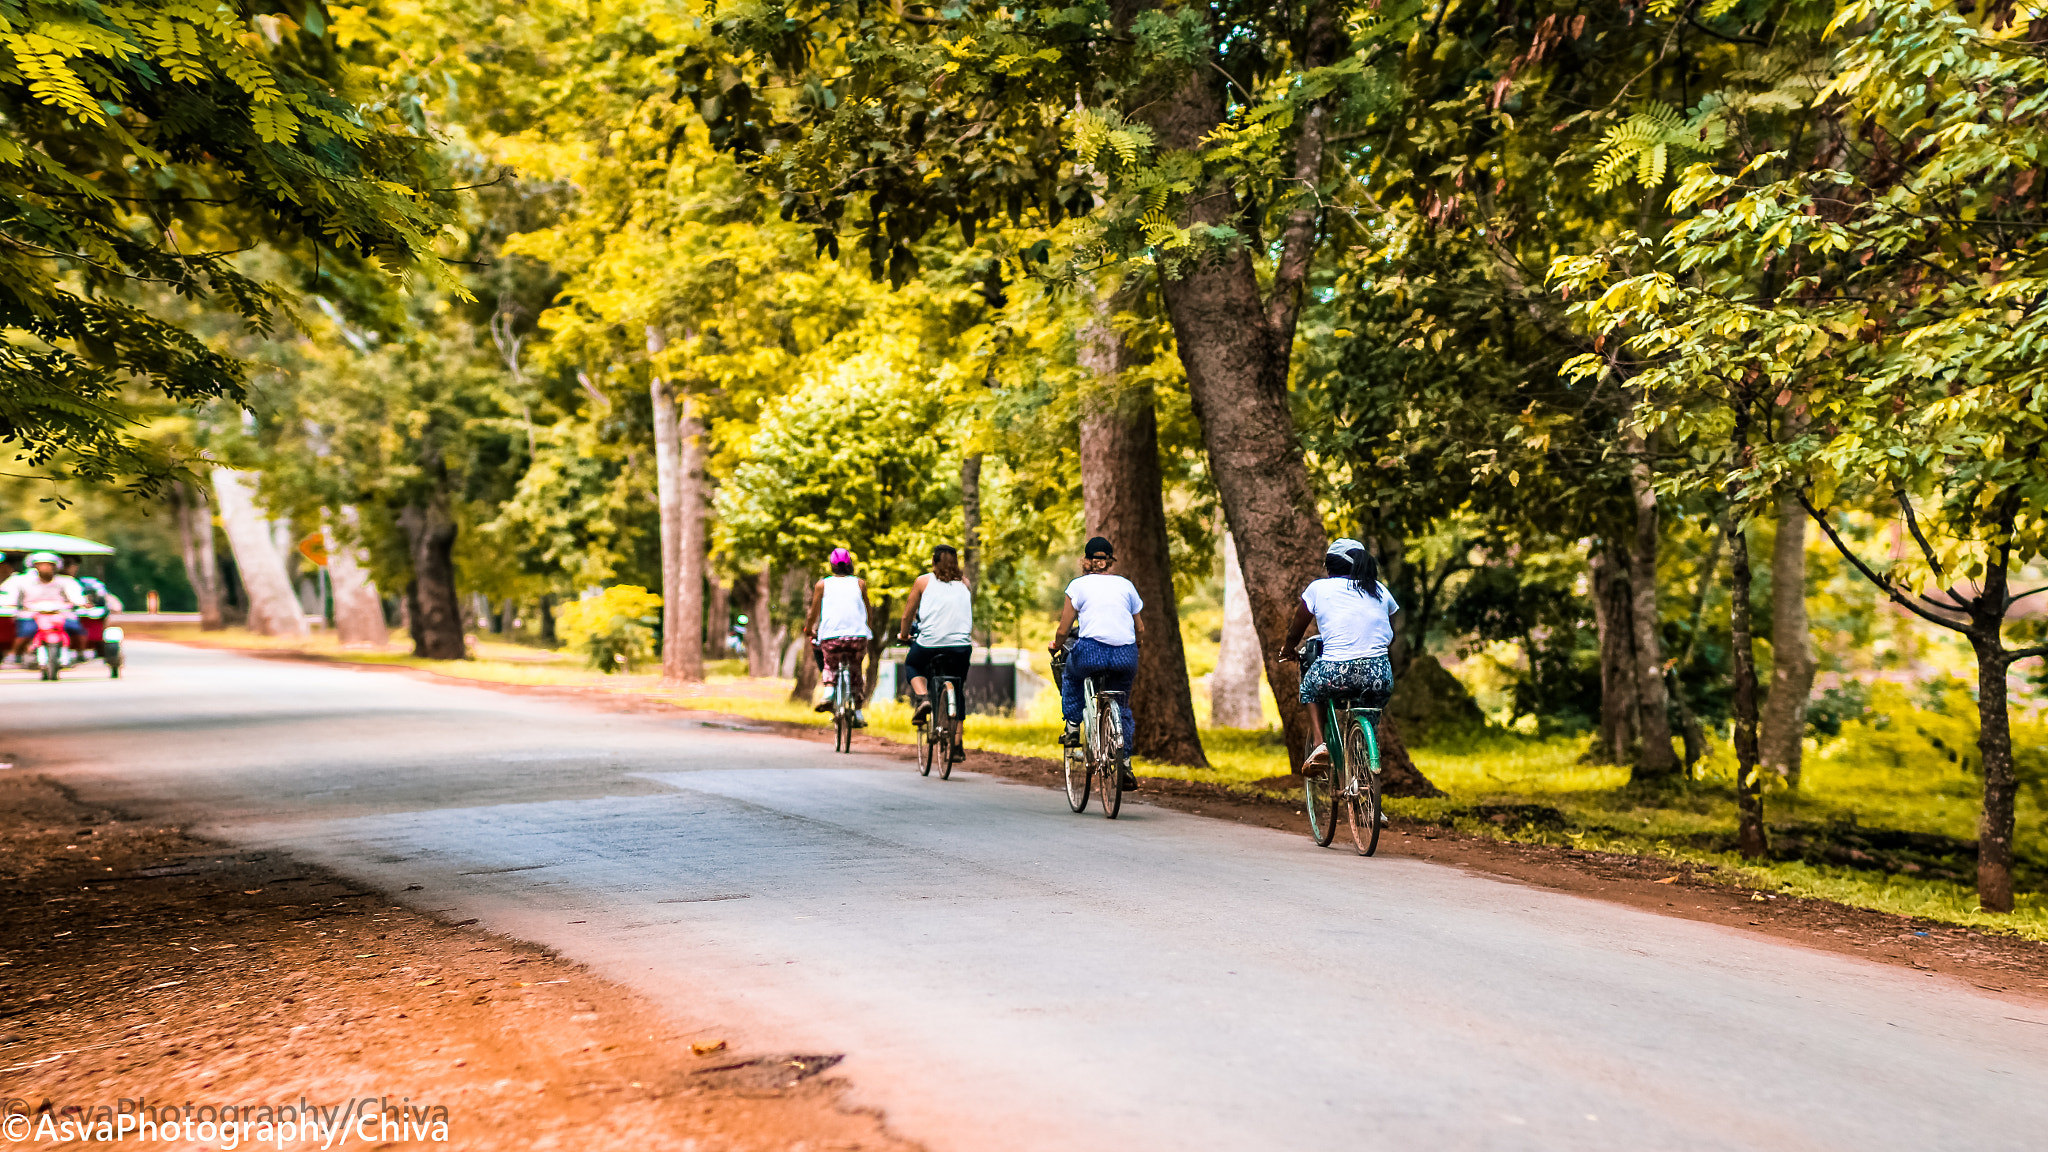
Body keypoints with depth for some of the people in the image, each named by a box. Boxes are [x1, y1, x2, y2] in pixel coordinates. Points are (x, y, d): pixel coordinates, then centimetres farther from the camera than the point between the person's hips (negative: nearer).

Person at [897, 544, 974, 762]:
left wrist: (903, 634, 32)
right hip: (961, 644, 2)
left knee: (912, 665, 30)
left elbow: (907, 615, 14)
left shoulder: (923, 581, 8)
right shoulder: (965, 584, 15)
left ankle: (922, 698, 2)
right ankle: (957, 746, 11)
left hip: (929, 643, -2)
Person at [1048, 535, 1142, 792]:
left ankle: (1072, 728, 26)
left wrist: (1056, 646, 25)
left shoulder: (1079, 584, 8)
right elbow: (1140, 629, 19)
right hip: (1126, 657, 3)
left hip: (1091, 652, -2)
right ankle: (1125, 764, 14)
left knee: (1071, 676, 32)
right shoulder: (1126, 585, 16)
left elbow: (1063, 630, 5)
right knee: (1122, 707, 23)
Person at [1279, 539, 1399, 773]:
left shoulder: (1318, 588, 8)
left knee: (1309, 686, 29)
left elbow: (1294, 633, 17)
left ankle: (1319, 743, 11)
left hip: (1336, 674, -2)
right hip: (1379, 677, 3)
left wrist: (1288, 650, 39)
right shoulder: (1380, 590, 16)